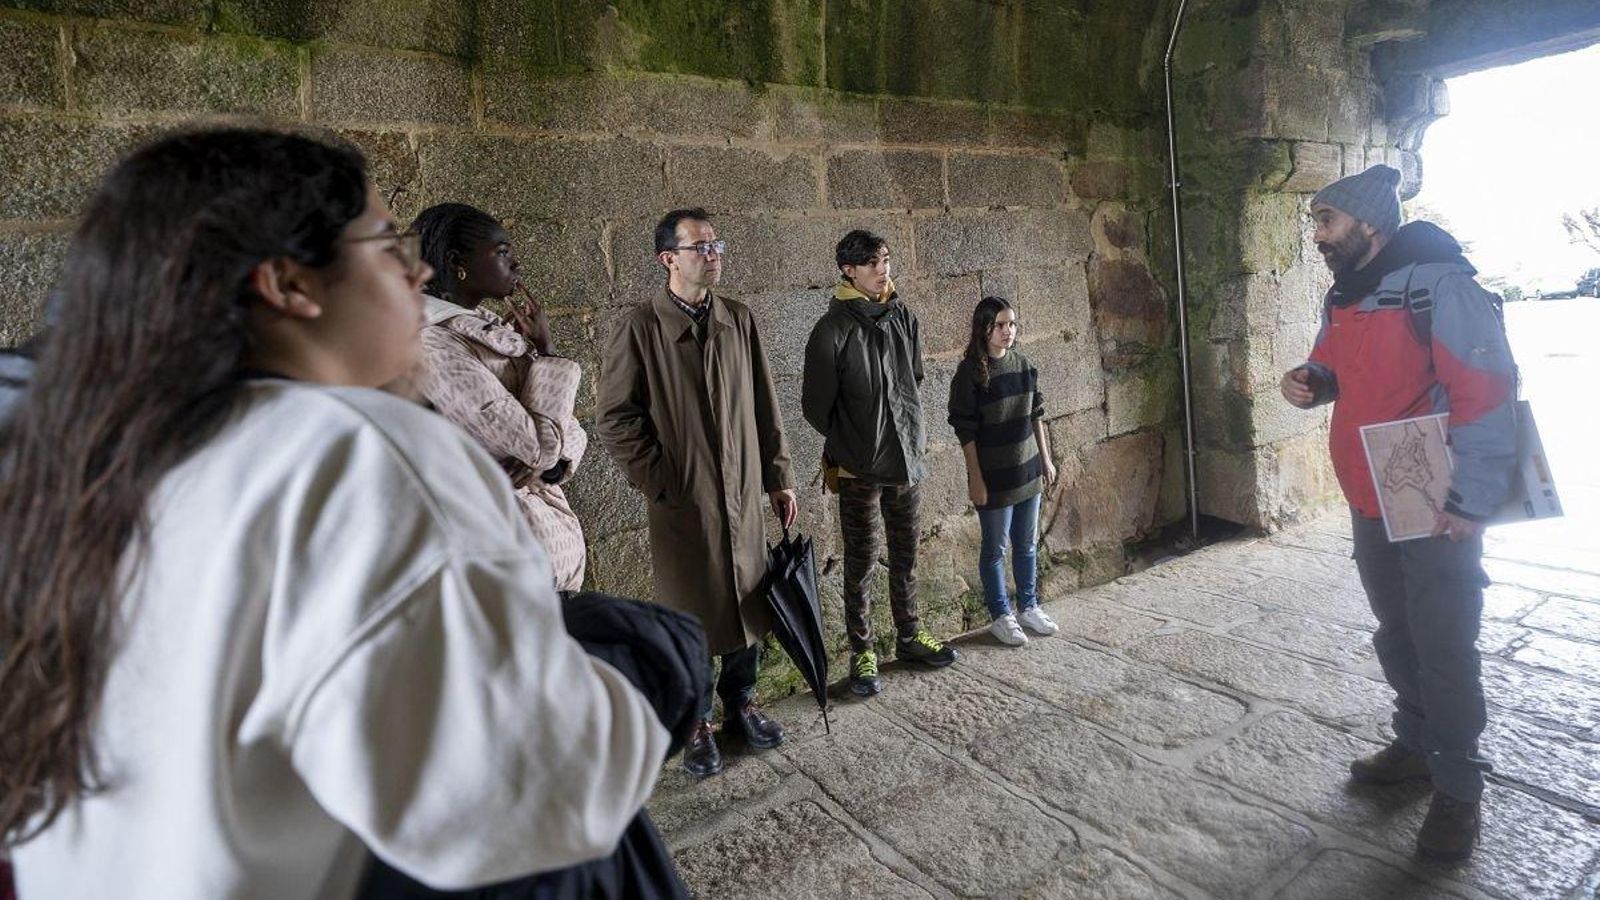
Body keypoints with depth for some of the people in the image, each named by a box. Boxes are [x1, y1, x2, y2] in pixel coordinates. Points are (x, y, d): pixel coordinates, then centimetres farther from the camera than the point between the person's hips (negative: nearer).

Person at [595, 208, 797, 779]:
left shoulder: (739, 320, 5)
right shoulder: (640, 327, -8)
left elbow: (765, 406, 9)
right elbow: (614, 418, -8)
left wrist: (778, 476, 9)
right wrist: (660, 481, -10)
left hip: (742, 496, 5)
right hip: (681, 502, -4)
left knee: (751, 603, 14)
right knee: (691, 615, 8)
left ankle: (740, 704, 36)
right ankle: (696, 724, 28)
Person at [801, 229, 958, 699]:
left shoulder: (904, 319, 5)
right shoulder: (832, 330, -13)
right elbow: (816, 405, -7)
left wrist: (911, 434, 13)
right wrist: (850, 443, 4)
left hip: (907, 459, 5)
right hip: (858, 467, -5)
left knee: (905, 556, 17)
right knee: (860, 563, 6)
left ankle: (909, 635, 34)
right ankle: (862, 652, 20)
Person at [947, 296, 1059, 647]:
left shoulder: (1023, 364, 4)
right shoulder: (971, 372, -13)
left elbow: (1036, 416, 11)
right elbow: (965, 431, -13)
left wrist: (1046, 459, 11)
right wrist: (976, 479, -14)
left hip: (1028, 470, 6)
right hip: (994, 475, -5)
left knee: (1027, 544, 16)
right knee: (995, 548, 7)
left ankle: (1028, 606, 33)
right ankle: (1000, 615, 22)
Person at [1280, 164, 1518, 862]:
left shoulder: (1437, 283, -16)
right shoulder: (1342, 296, 9)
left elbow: (1487, 392, -20)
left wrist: (1470, 502, -22)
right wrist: (1311, 382, -2)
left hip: (1436, 510, -8)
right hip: (1370, 505, 8)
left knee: (1443, 648, 2)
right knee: (1395, 634, 19)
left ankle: (1458, 787, 19)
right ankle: (1417, 743, 37)